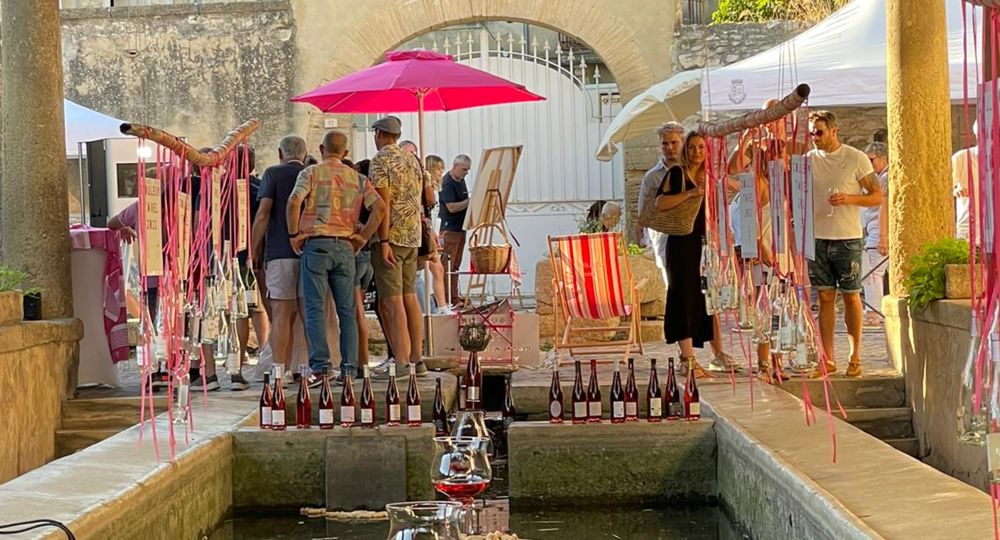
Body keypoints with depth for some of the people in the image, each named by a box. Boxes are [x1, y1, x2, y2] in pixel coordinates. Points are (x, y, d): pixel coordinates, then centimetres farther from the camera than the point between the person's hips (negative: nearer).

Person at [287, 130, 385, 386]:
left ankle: (320, 366, -10)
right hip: (345, 247, 3)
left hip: (316, 243, -3)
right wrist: (363, 237, 5)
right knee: (347, 310, 6)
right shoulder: (356, 177, 12)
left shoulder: (312, 172, 2)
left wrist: (294, 234, -4)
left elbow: (294, 202, -14)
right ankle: (348, 370, 4)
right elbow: (379, 206, 1)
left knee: (316, 308, -3)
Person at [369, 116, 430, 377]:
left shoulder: (380, 161, -9)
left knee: (391, 301, -7)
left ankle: (402, 363, -11)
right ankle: (417, 360, 12)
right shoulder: (412, 159, 15)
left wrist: (383, 242, -18)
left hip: (391, 236, -8)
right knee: (410, 297, 11)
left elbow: (383, 203, -16)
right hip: (413, 236, 8)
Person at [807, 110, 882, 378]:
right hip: (817, 238, 3)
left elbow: (878, 196, -2)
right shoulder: (808, 160, 7)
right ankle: (828, 359, 9)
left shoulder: (856, 158, -3)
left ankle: (855, 357, 12)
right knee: (825, 298, 5)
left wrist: (849, 198, -18)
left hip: (848, 238, -3)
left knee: (851, 296, 4)